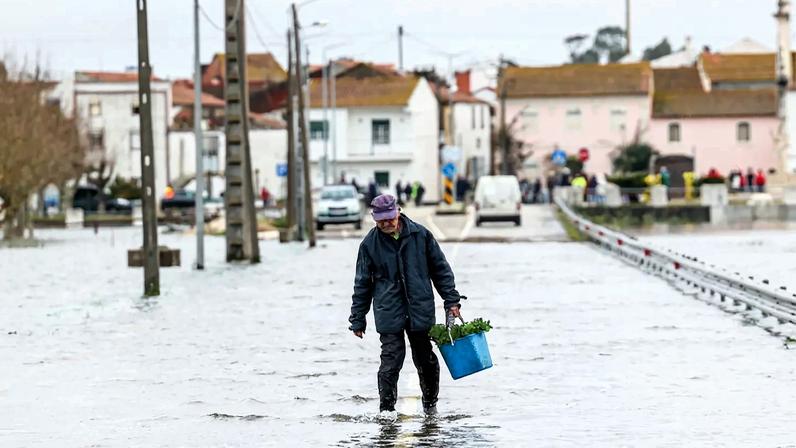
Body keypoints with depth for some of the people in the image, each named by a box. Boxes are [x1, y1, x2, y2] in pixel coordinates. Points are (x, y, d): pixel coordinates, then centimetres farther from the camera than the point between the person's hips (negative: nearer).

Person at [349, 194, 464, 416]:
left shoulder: (420, 235, -1)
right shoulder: (370, 244, -1)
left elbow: (440, 268, 8)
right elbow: (362, 284, 6)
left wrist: (451, 301, 5)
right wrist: (357, 320, 7)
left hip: (420, 310, 1)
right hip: (388, 314, -1)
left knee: (426, 360, 10)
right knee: (391, 362, -8)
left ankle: (430, 404, 29)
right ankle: (386, 410, 1)